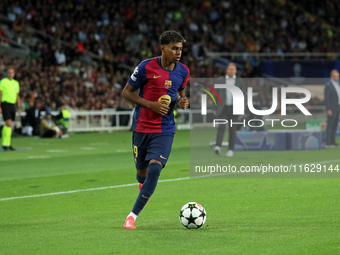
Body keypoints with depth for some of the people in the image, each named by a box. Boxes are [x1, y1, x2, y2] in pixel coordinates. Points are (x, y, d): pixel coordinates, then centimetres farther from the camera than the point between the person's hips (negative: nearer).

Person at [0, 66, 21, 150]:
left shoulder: (16, 83, 14)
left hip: (13, 105, 6)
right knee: (8, 124, -16)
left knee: (9, 125, 8)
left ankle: (7, 144, 12)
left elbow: (17, 97, 19)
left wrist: (19, 108, 14)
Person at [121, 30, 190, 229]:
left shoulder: (183, 72, 0)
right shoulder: (146, 68, -12)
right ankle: (143, 185, 52)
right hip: (142, 127, -1)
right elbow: (126, 92, -4)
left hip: (165, 130, 1)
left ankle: (133, 216, -12)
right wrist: (151, 105, -16)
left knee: (155, 168, -19)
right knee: (142, 171, 11)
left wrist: (183, 101, -4)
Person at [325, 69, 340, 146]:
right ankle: (328, 142, 0)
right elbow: (326, 99, -18)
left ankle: (332, 141, 14)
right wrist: (328, 110, -22)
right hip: (331, 109, -9)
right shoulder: (328, 86, -16)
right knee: (330, 125, -5)